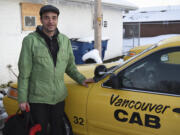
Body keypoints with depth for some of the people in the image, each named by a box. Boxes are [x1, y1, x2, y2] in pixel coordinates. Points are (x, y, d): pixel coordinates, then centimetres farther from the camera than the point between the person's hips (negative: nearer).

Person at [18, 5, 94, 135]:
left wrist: (81, 79, 1)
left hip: (59, 97, 4)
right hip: (38, 99, -4)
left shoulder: (65, 40, 6)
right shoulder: (31, 40, -9)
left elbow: (70, 66, 16)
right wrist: (22, 99, -8)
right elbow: (24, 72, -8)